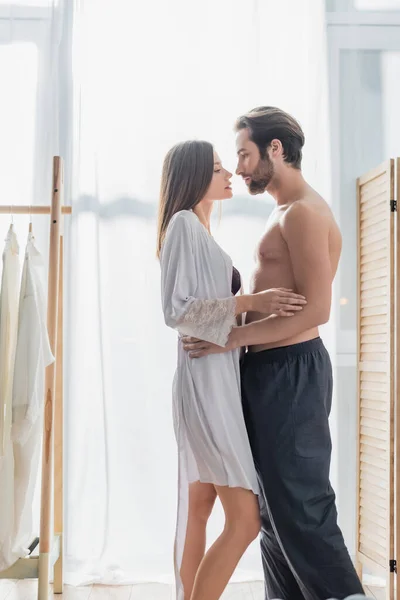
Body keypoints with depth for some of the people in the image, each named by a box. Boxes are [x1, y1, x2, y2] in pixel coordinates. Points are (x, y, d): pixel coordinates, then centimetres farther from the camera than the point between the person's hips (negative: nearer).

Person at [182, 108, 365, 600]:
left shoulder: (303, 212, -13)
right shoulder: (285, 212, 19)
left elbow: (315, 309, -22)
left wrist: (233, 337, -20)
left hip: (290, 370, -10)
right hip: (270, 370, 10)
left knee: (300, 507, -7)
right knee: (273, 503, 14)